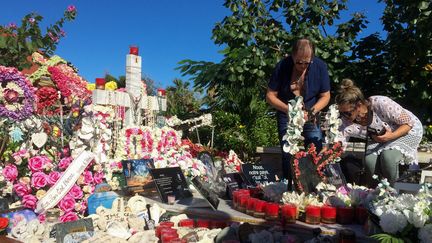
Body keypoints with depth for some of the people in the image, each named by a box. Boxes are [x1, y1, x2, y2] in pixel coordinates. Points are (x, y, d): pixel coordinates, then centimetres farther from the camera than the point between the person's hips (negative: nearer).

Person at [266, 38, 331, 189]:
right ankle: (290, 188, 17)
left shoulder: (320, 66, -12)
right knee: (288, 155, 1)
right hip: (287, 116, 0)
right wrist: (288, 109, -24)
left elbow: (325, 96, -4)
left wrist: (312, 111, -21)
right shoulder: (282, 66, -14)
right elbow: (270, 95, -9)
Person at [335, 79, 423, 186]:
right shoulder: (348, 120, -22)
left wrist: (391, 136, -38)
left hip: (408, 131, -4)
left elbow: (409, 122, -23)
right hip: (380, 137, 4)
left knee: (388, 157, -31)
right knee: (369, 160, -23)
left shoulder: (380, 103, -34)